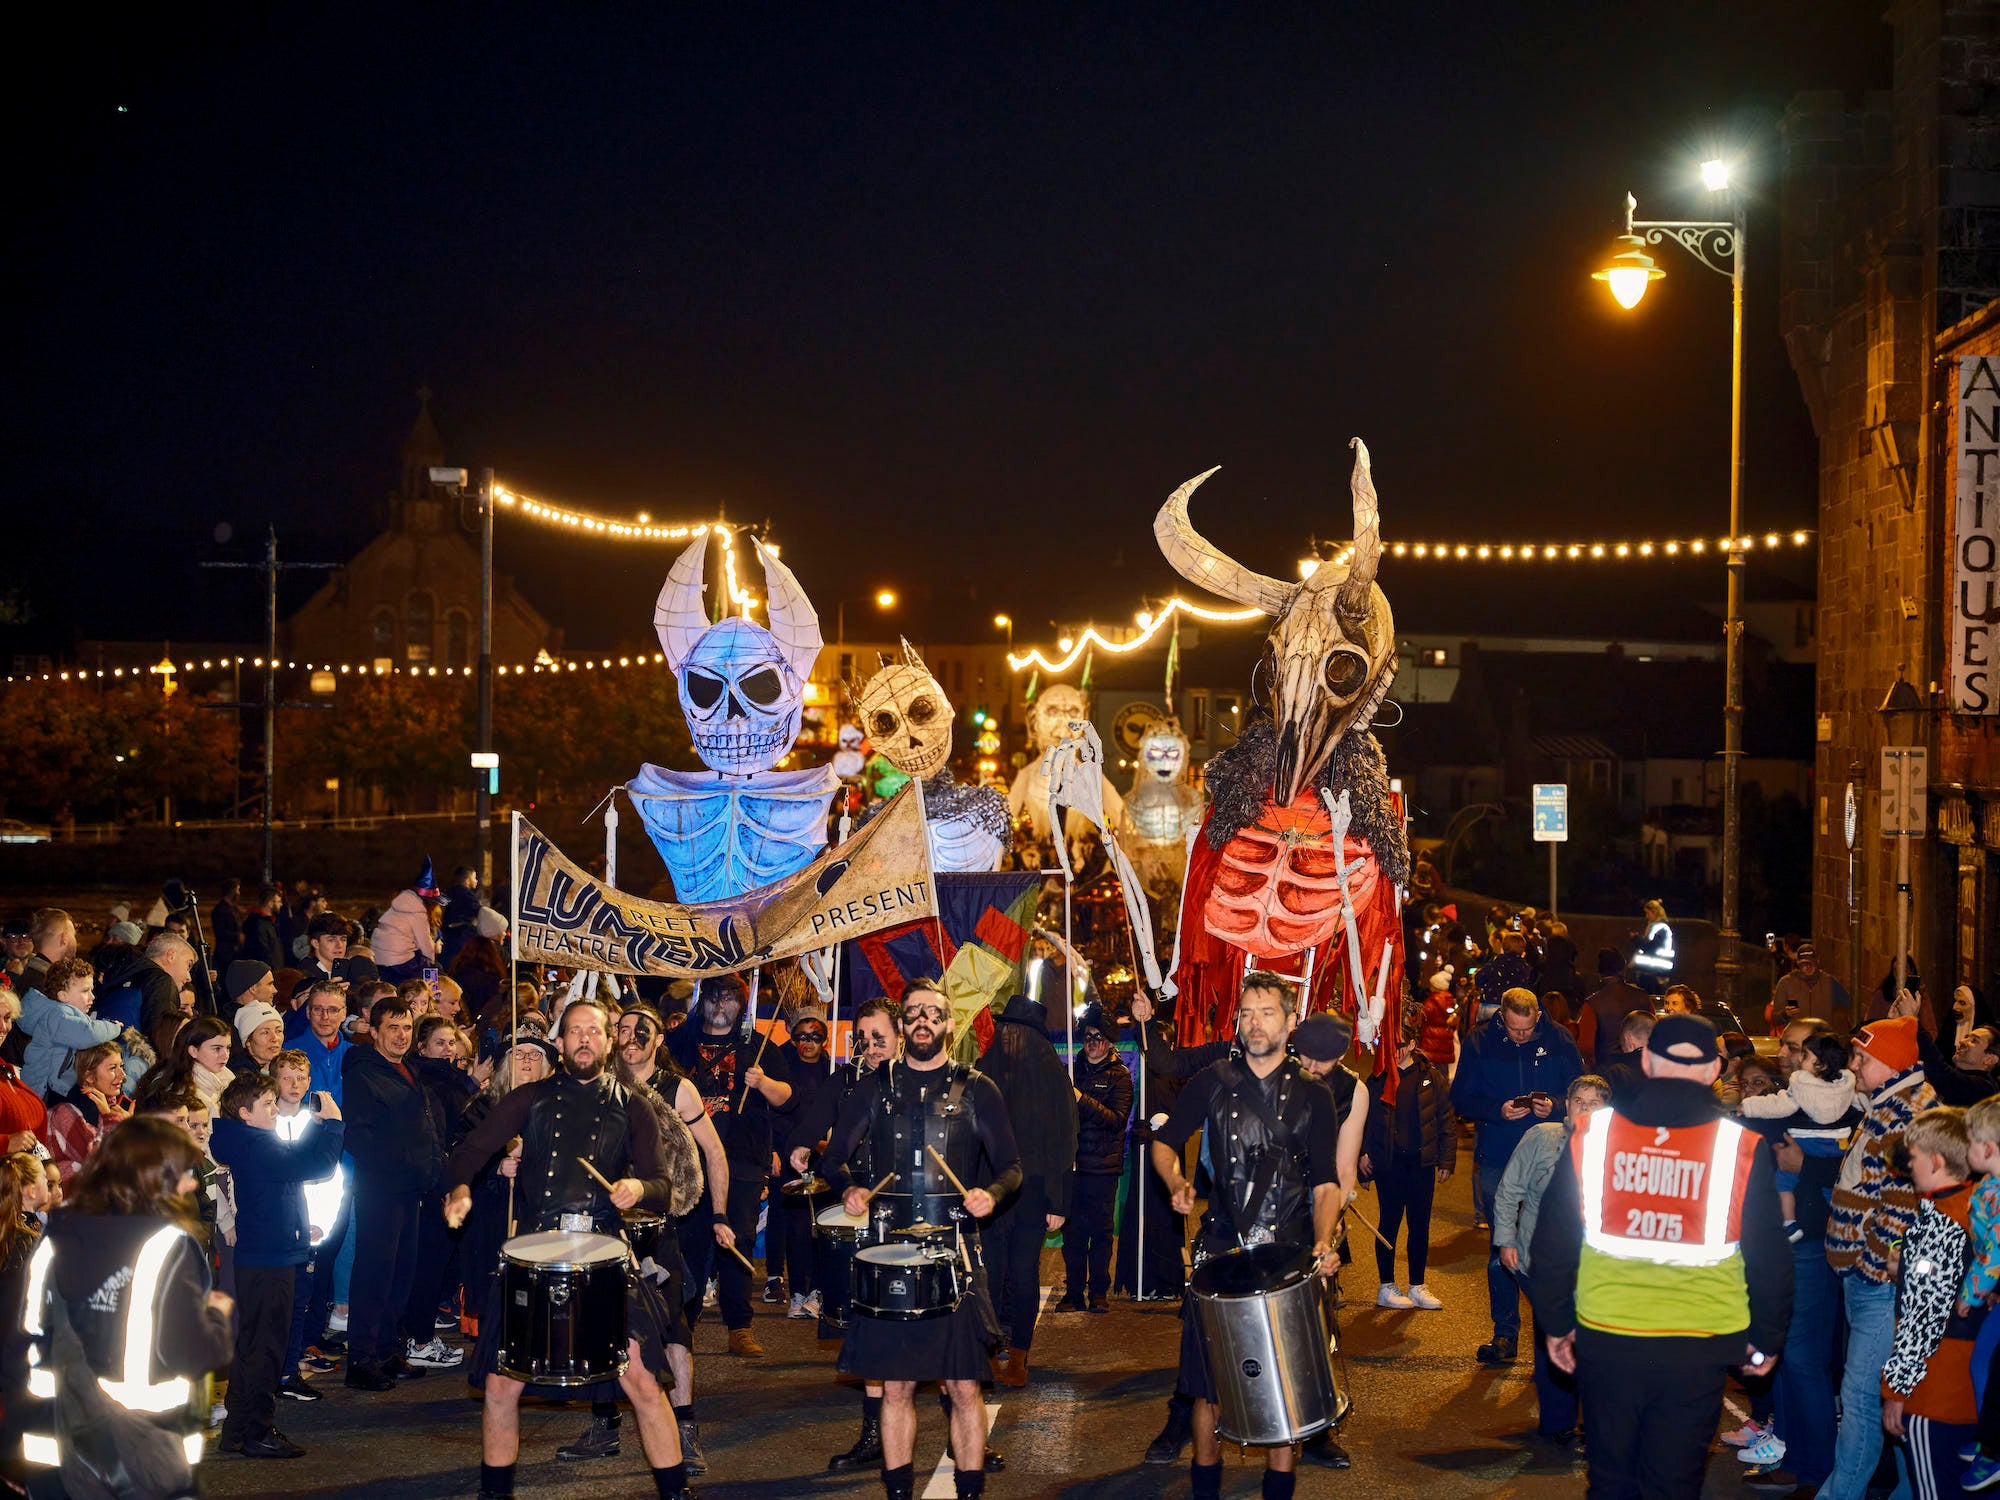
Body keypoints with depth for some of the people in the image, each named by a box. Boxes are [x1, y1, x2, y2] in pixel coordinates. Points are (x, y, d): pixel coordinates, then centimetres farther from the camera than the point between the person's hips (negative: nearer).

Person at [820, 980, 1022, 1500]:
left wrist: (990, 1193, -13)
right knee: (895, 1385, 2)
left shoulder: (977, 1089, 7)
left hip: (956, 1251, -1)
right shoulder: (875, 1088, 11)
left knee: (963, 1387, -4)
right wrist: (849, 1188, -7)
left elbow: (1010, 1166, 9)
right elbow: (835, 1155, 14)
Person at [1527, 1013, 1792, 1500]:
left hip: (1605, 1340, 1)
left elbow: (1552, 1242, 3)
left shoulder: (1590, 1135, -4)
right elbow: (1770, 1259, 0)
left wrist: (1555, 1325, 15)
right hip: (1696, 1349, -1)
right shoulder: (1741, 1149, -8)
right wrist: (1766, 1341, 14)